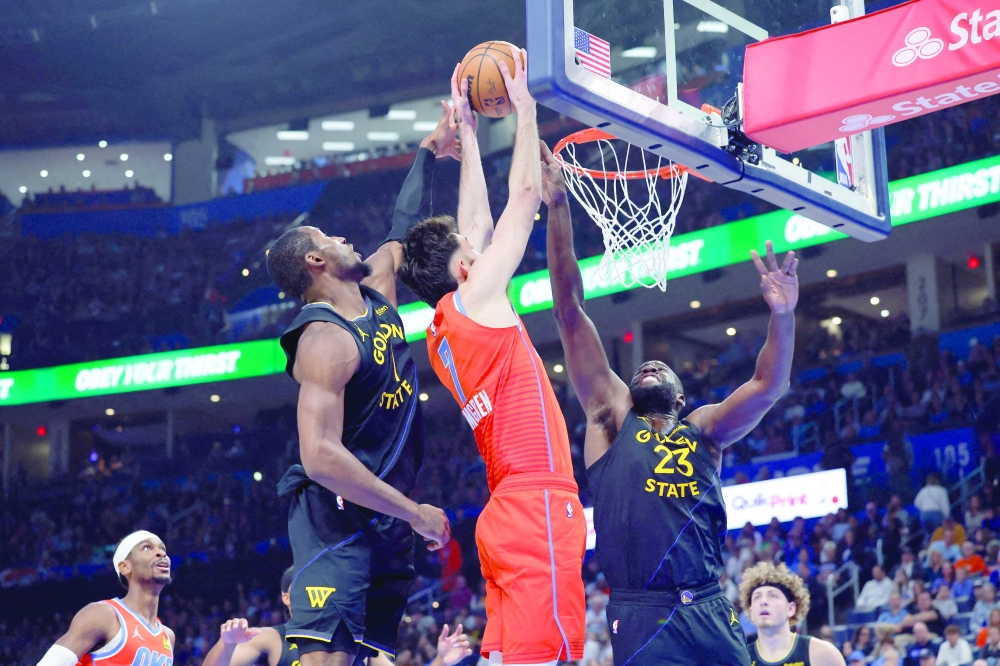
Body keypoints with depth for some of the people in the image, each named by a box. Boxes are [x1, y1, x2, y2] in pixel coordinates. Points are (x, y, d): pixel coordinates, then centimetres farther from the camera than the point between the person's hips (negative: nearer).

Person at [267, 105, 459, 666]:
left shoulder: (377, 294, 10)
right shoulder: (326, 339, -17)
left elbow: (404, 233, 31)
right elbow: (320, 456, -26)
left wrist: (429, 153, 28)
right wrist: (414, 511, -22)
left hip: (386, 519, 9)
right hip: (338, 519, -9)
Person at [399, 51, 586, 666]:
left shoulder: (443, 331, 19)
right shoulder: (476, 297, -4)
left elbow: (477, 222, 28)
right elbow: (525, 194, 0)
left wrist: (468, 132, 32)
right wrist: (524, 107, 10)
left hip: (510, 511, 10)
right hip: (538, 503, -10)